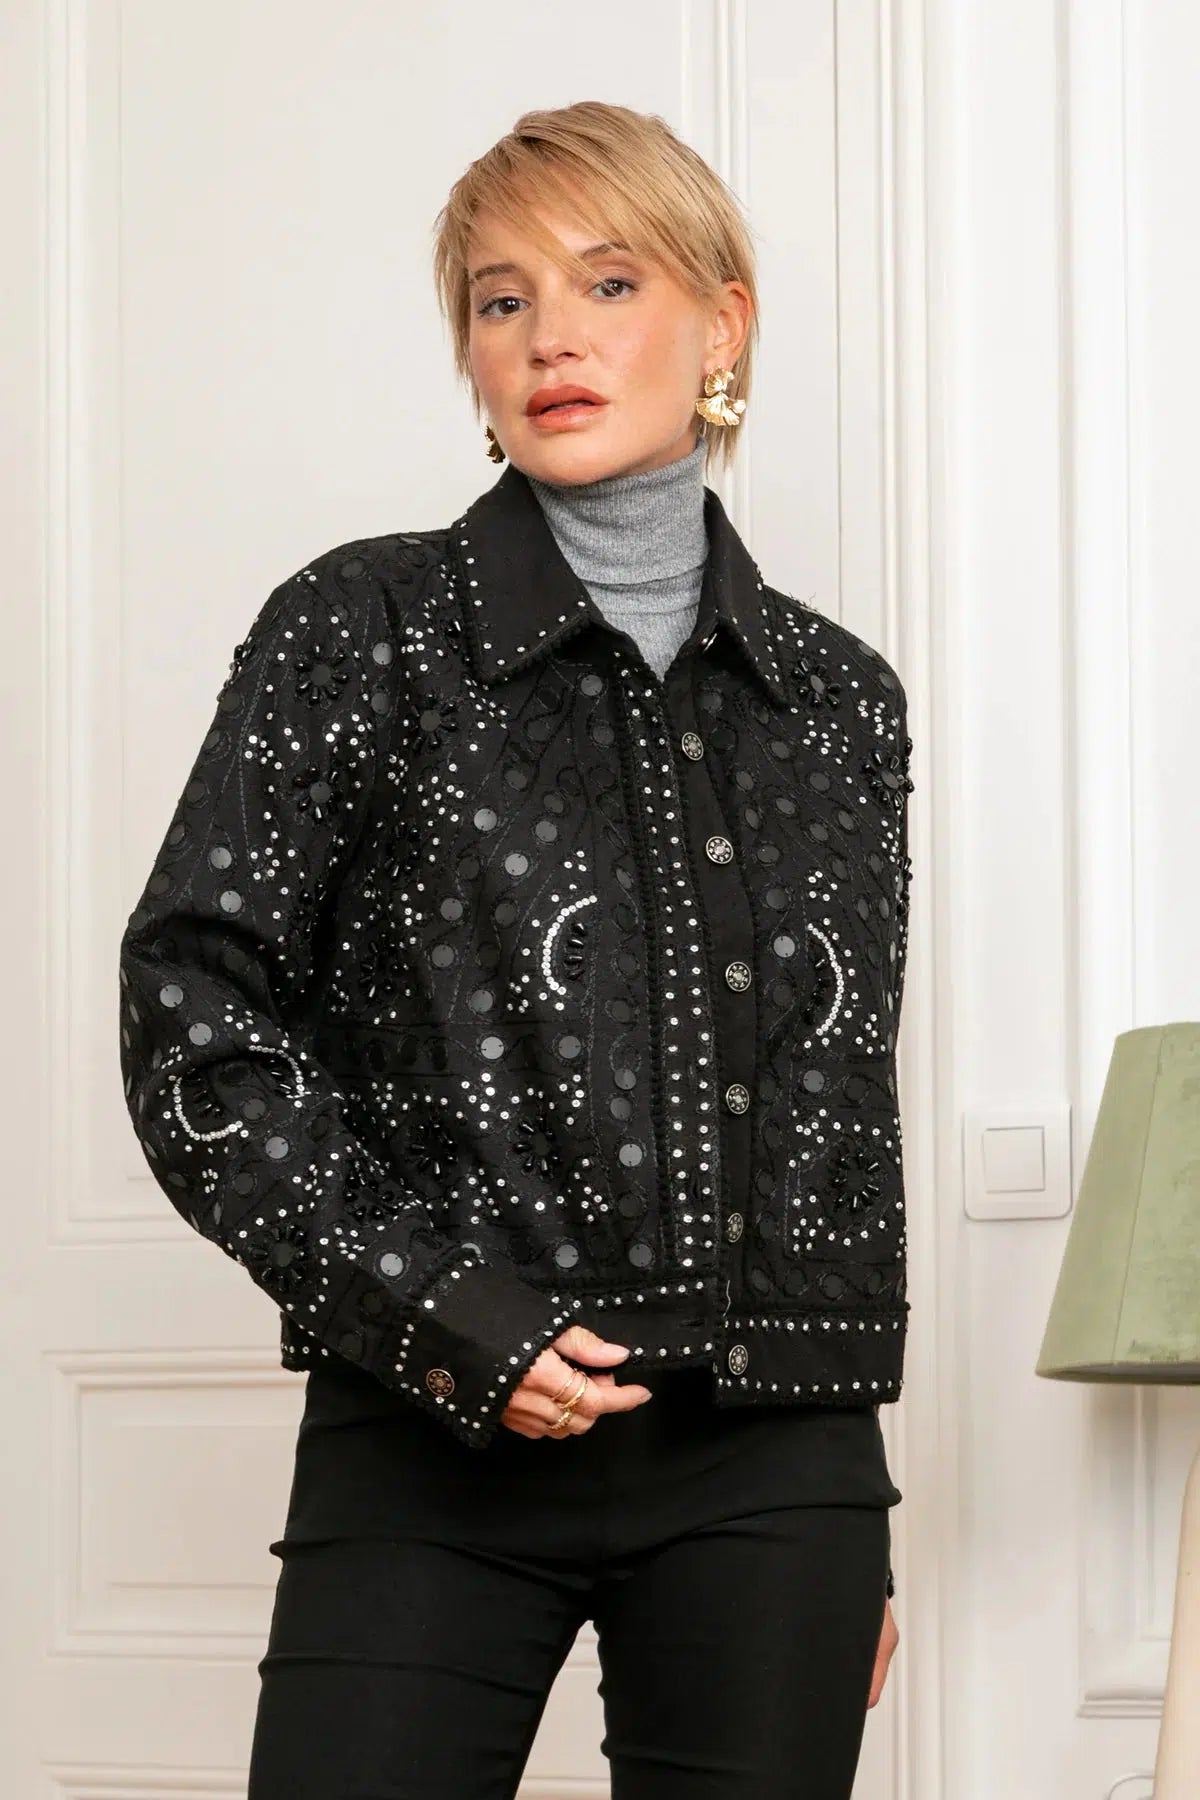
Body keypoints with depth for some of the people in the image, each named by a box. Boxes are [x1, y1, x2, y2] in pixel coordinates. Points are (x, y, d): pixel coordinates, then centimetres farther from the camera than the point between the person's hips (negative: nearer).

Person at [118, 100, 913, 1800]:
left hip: (775, 1464, 3)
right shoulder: (363, 632, 2)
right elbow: (193, 1007, -4)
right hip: (436, 1448, -3)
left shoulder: (841, 698, 11)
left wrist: (855, 1530, 17)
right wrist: (436, 1311, -13)